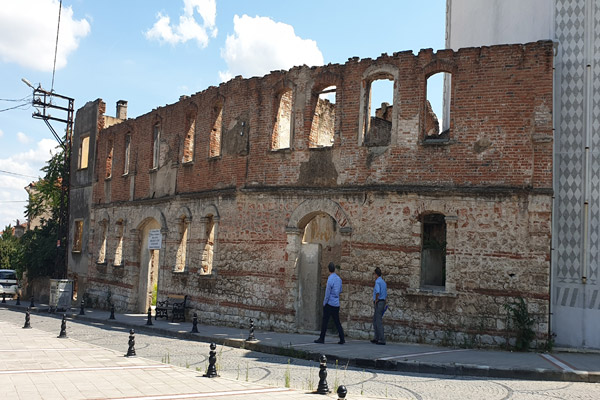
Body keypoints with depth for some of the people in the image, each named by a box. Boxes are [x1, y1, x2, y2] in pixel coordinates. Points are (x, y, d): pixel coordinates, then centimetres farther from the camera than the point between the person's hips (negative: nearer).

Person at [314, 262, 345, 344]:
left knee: (325, 321, 1)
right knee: (337, 322, 9)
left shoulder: (330, 279, -14)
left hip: (329, 303, -6)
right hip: (336, 304, 6)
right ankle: (342, 339, 4)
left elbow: (327, 293, -13)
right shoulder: (339, 279, 6)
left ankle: (322, 338, 4)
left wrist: (324, 303, -4)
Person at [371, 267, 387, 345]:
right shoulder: (383, 282, 16)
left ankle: (382, 340, -5)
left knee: (379, 321, -6)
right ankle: (377, 338, 21)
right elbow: (386, 294, 18)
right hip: (383, 301, 9)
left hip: (378, 302, -9)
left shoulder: (377, 282, -12)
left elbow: (377, 292, -27)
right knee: (375, 320, 17)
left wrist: (376, 301, -16)